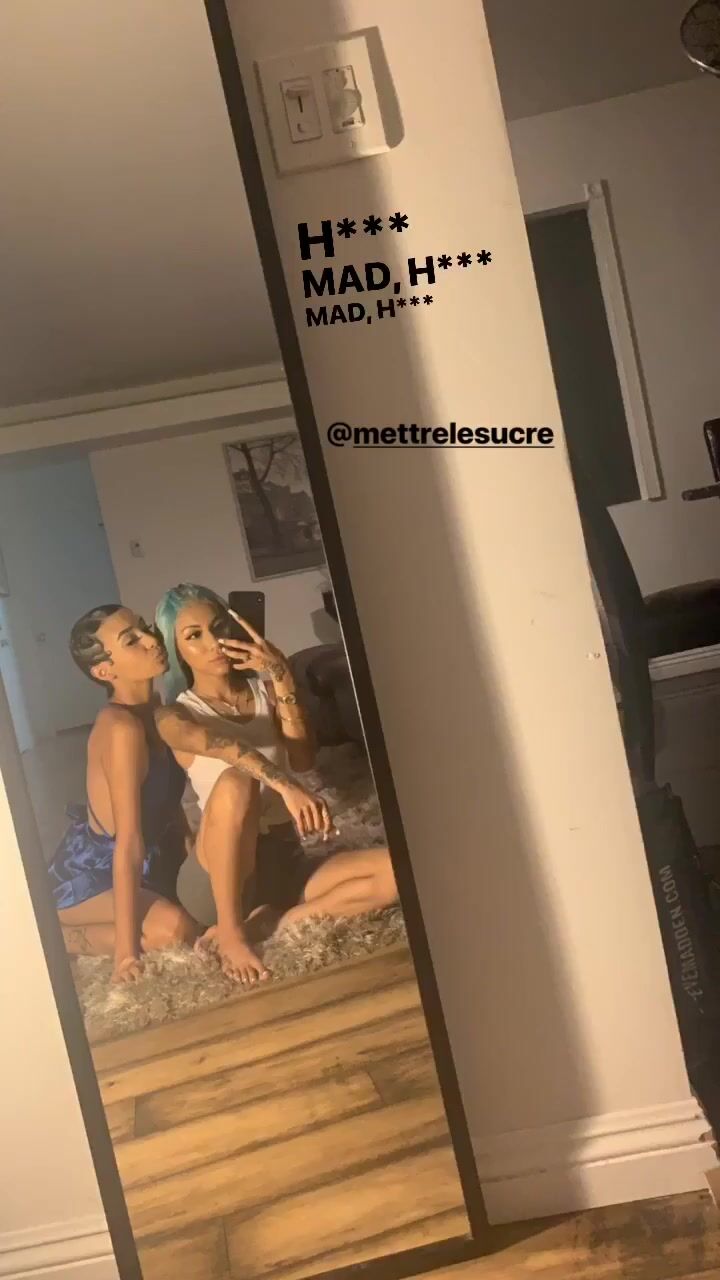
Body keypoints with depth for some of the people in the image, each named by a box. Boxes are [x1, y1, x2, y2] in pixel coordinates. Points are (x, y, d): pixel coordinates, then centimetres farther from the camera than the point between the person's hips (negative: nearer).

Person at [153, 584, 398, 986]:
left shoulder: (264, 687, 10)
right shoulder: (175, 717, -3)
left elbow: (303, 760, -6)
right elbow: (220, 746, -27)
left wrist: (282, 677, -16)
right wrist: (285, 786, -46)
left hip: (286, 864, 4)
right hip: (220, 877, -4)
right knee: (235, 782, -36)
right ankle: (230, 929, -18)